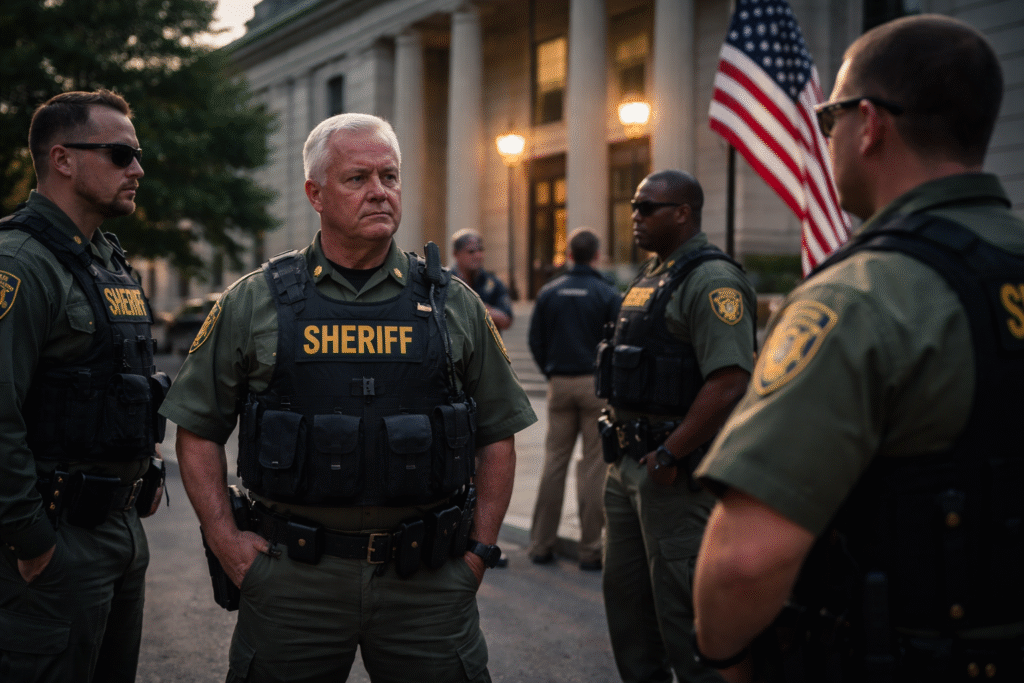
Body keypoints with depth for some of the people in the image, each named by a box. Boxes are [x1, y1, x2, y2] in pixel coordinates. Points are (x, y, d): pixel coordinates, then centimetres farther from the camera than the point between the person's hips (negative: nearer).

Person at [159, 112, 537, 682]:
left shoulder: (454, 304, 5)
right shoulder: (254, 303, 1)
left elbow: (497, 435, 10)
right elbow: (199, 426, 8)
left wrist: (480, 551, 4)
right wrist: (225, 539, 0)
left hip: (428, 583, 1)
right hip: (292, 580, 0)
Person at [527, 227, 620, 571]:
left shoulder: (548, 292, 4)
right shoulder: (607, 295, -7)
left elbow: (535, 341, 7)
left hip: (560, 384, 4)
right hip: (597, 384, -3)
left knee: (554, 461, 10)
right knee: (594, 466, 1)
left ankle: (542, 543, 13)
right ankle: (590, 548, 3)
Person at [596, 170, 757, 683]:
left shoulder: (712, 280, -15)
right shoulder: (650, 276, 16)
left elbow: (728, 381, -25)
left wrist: (669, 455, -22)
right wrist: (621, 440, 14)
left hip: (674, 472, -10)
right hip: (628, 466, 10)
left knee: (681, 604, -3)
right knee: (625, 592, 18)